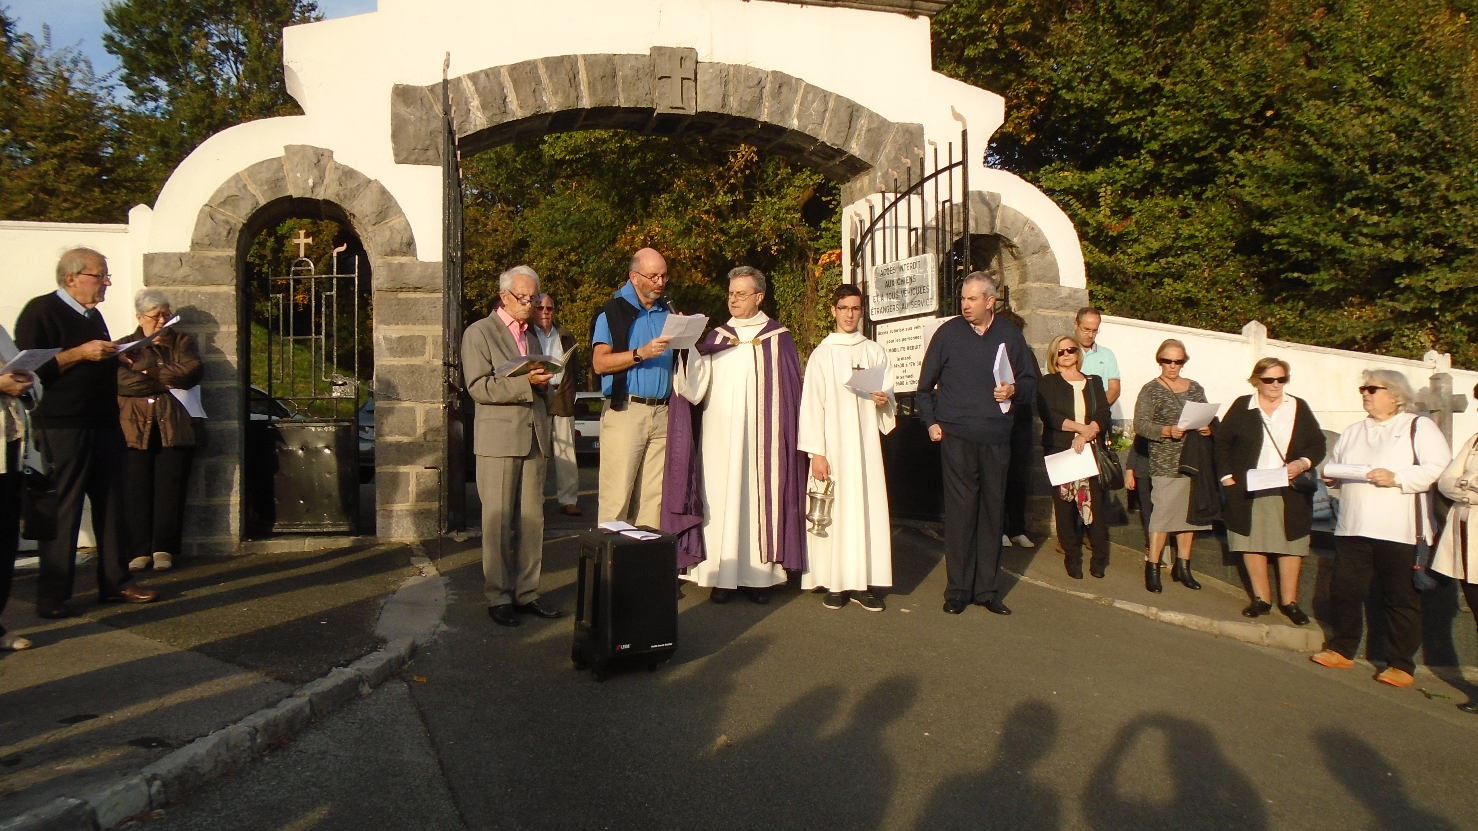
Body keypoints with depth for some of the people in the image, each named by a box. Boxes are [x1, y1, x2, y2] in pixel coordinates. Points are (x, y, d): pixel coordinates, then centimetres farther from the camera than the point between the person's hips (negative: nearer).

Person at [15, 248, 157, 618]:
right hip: (62, 427, -8)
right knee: (62, 511, -5)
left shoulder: (93, 316, 19)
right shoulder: (41, 311, -7)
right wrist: (79, 353, -20)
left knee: (109, 505, 10)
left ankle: (115, 582, 18)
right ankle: (52, 597, 3)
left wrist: (117, 356, 11)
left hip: (103, 424, 8)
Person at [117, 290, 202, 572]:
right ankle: (139, 550, 2)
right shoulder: (126, 347, 12)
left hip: (174, 429, 0)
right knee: (136, 490, -4)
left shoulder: (182, 342, 15)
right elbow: (122, 380, -7)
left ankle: (163, 548, 4)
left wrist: (148, 373, -5)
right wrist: (167, 382, -7)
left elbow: (192, 372, -6)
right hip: (135, 429, 0)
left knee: (169, 489, -3)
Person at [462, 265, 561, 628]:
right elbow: (478, 387, -10)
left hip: (534, 440, 6)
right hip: (499, 441, -6)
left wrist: (543, 383, 5)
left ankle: (526, 593, 13)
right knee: (498, 522, -2)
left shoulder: (531, 336, 21)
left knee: (532, 520, 6)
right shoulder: (479, 333, 0)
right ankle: (498, 597, 6)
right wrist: (525, 382, -19)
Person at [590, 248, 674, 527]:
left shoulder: (667, 311, 18)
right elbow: (599, 363, -9)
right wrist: (641, 353, -18)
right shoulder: (614, 310, 0)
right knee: (616, 496, -7)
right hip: (625, 411, -5)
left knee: (654, 495, 6)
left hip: (662, 413, 6)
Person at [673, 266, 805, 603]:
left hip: (764, 435, -2)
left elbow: (791, 391, 2)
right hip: (720, 436, 2)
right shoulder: (715, 338, 10)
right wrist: (682, 349, -16)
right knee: (721, 497, 0)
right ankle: (723, 575, 6)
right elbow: (695, 388, -2)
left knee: (760, 497, 0)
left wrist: (788, 435, -5)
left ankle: (759, 574, 8)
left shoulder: (777, 338, 4)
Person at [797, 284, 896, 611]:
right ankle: (835, 582, 5)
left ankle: (862, 581, 6)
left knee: (868, 505, 0)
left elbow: (889, 399, 14)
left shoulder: (875, 352, 10)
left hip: (866, 441, 3)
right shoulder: (822, 354, 2)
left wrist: (883, 400, -11)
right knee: (834, 507, -3)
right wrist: (816, 453, -10)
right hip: (833, 442, -2)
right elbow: (812, 404, -3)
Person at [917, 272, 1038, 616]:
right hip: (956, 435, -2)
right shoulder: (948, 333, 4)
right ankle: (958, 589, 6)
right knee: (960, 509, -3)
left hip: (996, 436, 2)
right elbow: (925, 384, 9)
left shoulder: (1010, 335, 9)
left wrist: (1015, 389, -6)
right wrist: (930, 421, 1)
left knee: (992, 509, 7)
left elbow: (1031, 381, 15)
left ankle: (987, 588, 16)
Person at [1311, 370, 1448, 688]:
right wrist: (1330, 476, 6)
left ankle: (1400, 664, 10)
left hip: (1399, 531, -6)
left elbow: (1441, 469, -10)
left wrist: (1396, 478, -19)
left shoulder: (1419, 427, 1)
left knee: (1401, 598, 1)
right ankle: (1342, 650, 22)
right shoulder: (1353, 432, 20)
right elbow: (1334, 465, 28)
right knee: (1344, 590, 8)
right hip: (1352, 527, 6)